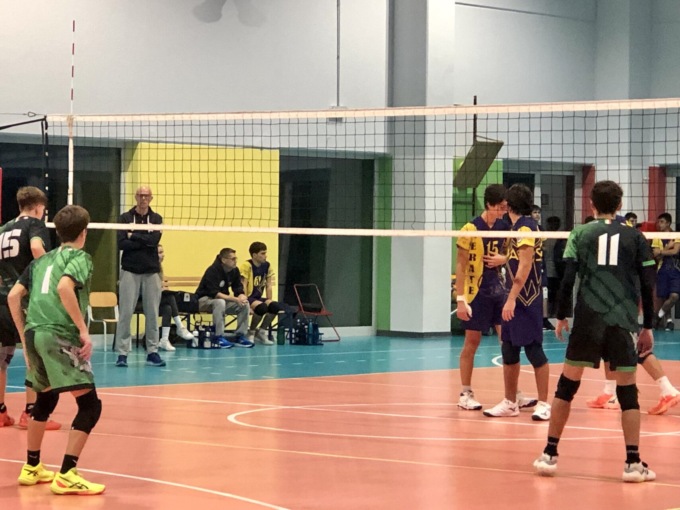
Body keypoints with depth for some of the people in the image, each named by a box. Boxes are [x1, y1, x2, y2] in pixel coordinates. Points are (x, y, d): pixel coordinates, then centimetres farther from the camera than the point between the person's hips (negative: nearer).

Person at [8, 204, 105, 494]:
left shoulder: (42, 260, 22)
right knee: (89, 404, -5)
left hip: (34, 332, 8)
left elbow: (14, 296, 16)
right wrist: (84, 330, -15)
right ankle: (66, 476, -14)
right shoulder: (80, 257, 2)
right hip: (60, 335, -8)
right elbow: (64, 288, -18)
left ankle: (31, 468, 36)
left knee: (46, 399, 27)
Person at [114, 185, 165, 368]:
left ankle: (152, 352, 9)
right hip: (130, 271, -2)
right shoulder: (125, 218, 3)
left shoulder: (156, 219, 7)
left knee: (152, 314, 3)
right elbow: (121, 244, -9)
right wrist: (145, 241, -11)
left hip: (151, 271, 2)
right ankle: (122, 353, -1)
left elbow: (155, 240, -10)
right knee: (126, 313, -4)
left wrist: (133, 236, -8)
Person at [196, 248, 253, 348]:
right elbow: (214, 293, -30)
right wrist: (235, 299, -34)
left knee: (245, 305, -15)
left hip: (223, 299, 7)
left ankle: (240, 336, -9)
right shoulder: (213, 271, -24)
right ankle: (219, 337, -35)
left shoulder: (235, 271, -4)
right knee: (219, 302, -39)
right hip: (204, 300, -7)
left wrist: (241, 296, -28)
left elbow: (239, 290, -2)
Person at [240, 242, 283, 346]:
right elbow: (243, 286, -17)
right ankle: (251, 333, -11)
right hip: (248, 298, -7)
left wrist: (269, 300, -2)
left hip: (258, 298, 7)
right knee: (262, 307, -34)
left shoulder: (267, 266, 6)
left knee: (277, 306, -15)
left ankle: (261, 332, 2)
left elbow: (269, 285, 9)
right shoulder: (247, 265, -14)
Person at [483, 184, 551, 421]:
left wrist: (511, 299, -24)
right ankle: (510, 403, 18)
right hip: (516, 301, 10)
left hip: (526, 301, -10)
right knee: (509, 351, 11)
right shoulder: (519, 226, 14)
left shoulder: (525, 227, -14)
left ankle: (543, 404, -1)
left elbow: (525, 265, -21)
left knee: (534, 350, -6)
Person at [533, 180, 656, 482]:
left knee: (567, 385, 10)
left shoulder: (580, 235, 8)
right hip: (624, 322, 0)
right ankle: (633, 463, 1)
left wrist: (561, 316, 11)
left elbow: (567, 278, 0)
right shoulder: (634, 237, 9)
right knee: (627, 391, 6)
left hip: (587, 320, 0)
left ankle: (549, 456, 12)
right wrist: (648, 327, 13)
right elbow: (647, 285, 5)